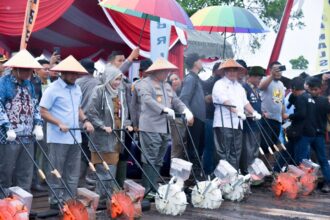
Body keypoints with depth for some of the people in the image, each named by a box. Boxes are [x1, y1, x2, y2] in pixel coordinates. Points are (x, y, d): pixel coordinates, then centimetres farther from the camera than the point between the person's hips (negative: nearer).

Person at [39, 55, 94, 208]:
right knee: (56, 172, 2)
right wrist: (59, 123, -21)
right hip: (58, 138, -7)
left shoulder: (77, 88, 12)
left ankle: (69, 200, 20)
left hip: (75, 137, 7)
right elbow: (43, 112, -10)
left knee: (73, 172, 11)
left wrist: (85, 120, 3)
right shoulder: (53, 89, -9)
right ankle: (55, 201, 11)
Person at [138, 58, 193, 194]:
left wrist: (186, 111, -1)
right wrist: (165, 109, -28)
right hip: (151, 128, -8)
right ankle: (146, 189, -3)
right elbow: (147, 100, -19)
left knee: (158, 161, 10)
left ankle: (154, 188, 15)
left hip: (165, 128, 8)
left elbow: (176, 101, 19)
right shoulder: (146, 83, -4)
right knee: (150, 159, -7)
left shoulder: (167, 86, 22)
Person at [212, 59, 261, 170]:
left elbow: (245, 102, 22)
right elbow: (225, 101, -15)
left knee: (236, 153, 9)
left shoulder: (239, 86, 23)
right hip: (224, 124, -7)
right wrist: (237, 112, -26)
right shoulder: (220, 84, -2)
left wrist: (253, 112, 5)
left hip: (238, 124, 8)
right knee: (223, 153, -8)